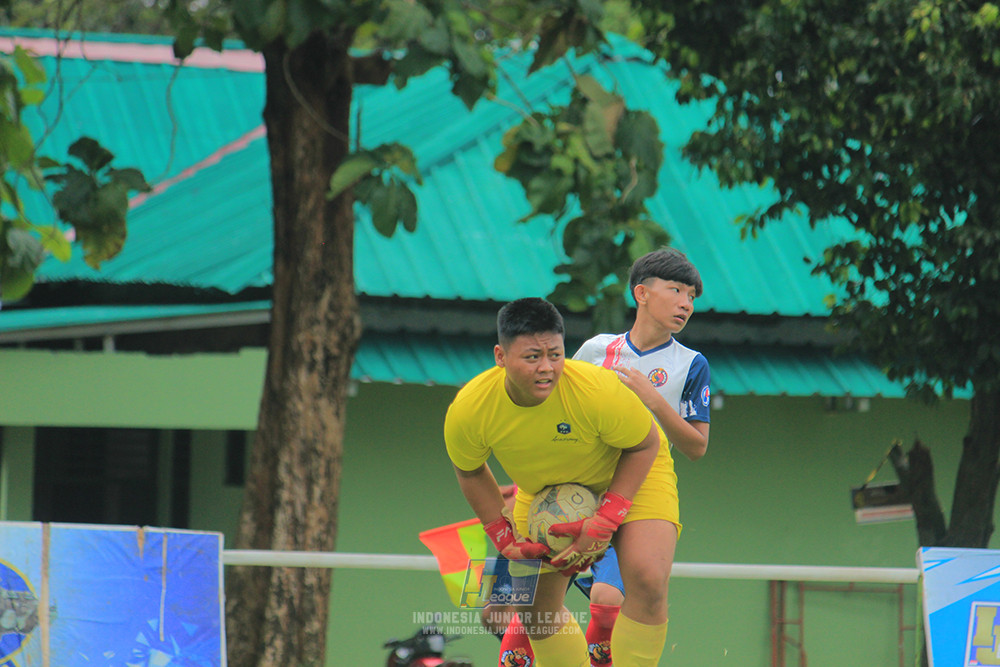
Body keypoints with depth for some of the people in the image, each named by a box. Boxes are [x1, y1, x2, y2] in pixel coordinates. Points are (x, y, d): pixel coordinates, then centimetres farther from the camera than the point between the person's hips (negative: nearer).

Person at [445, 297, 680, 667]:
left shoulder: (598, 391, -37)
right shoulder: (468, 411, -27)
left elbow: (645, 445, -19)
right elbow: (470, 471, -4)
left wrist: (606, 521, -27)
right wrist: (503, 537, -11)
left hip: (631, 473, -4)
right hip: (545, 489, 4)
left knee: (647, 582, -26)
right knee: (534, 609, 2)